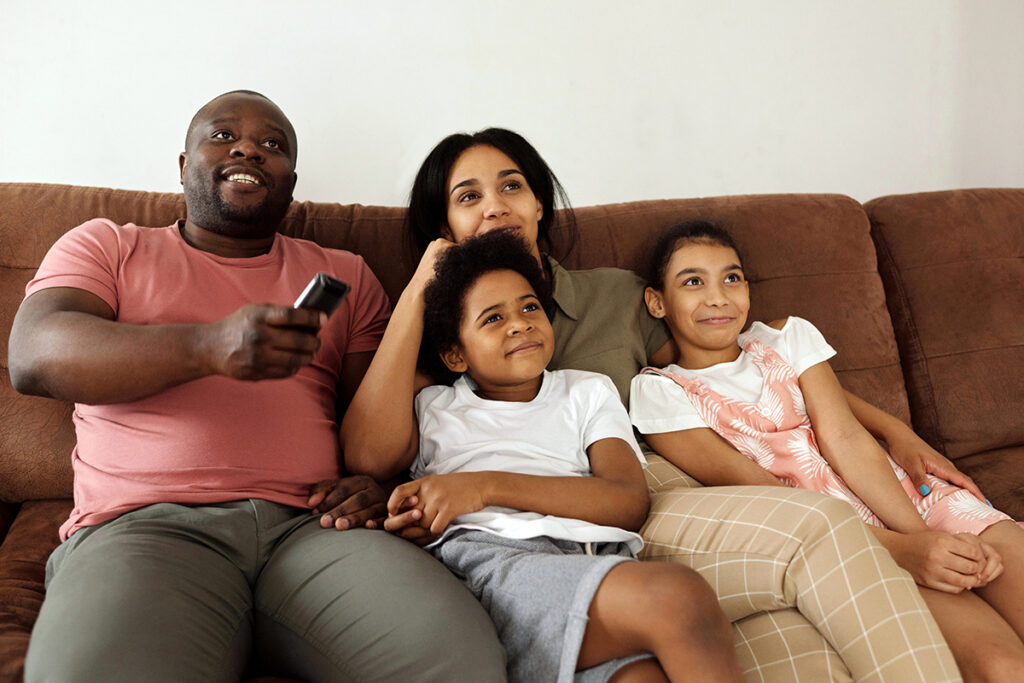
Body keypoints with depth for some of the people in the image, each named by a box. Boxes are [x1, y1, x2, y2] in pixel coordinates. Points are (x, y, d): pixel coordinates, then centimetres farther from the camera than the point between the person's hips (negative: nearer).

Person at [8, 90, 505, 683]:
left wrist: (379, 481, -5)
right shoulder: (106, 246, 19)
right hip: (144, 523, -1)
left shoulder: (345, 275, 25)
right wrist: (209, 346, -17)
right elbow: (33, 357, -1)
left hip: (310, 524, 2)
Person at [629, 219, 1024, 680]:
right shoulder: (658, 392, 2)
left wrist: (922, 533, -16)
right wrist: (899, 548, -19)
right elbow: (757, 492, -9)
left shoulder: (788, 337, 15)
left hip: (907, 498, 5)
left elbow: (845, 438, 1)